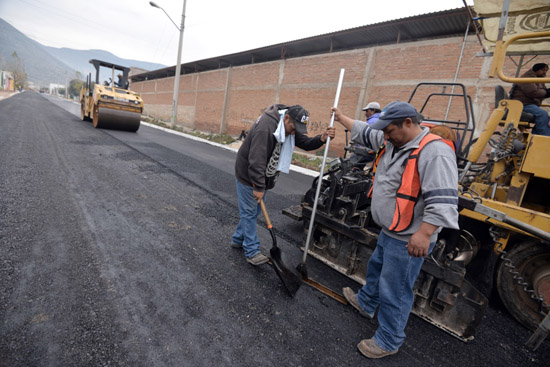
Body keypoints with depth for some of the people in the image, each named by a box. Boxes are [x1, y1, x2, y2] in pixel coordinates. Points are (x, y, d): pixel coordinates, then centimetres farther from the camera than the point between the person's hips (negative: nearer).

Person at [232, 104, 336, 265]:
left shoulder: (289, 126, 0)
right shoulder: (266, 127, -29)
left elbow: (306, 143, 1)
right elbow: (256, 160, -33)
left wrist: (321, 139, -20)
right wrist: (259, 187, -31)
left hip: (262, 176, 9)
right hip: (247, 175, -8)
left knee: (253, 211, 16)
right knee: (249, 212, 0)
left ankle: (238, 240, 34)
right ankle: (252, 252, 12)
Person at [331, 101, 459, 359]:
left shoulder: (434, 152, -23)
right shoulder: (393, 142, 5)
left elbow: (443, 199, -29)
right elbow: (365, 132, 19)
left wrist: (424, 233, -33)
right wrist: (341, 118, 26)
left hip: (408, 240, -9)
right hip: (389, 231, 10)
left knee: (394, 291, 5)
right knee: (376, 268, 29)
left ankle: (389, 342, 27)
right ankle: (365, 303, 54)